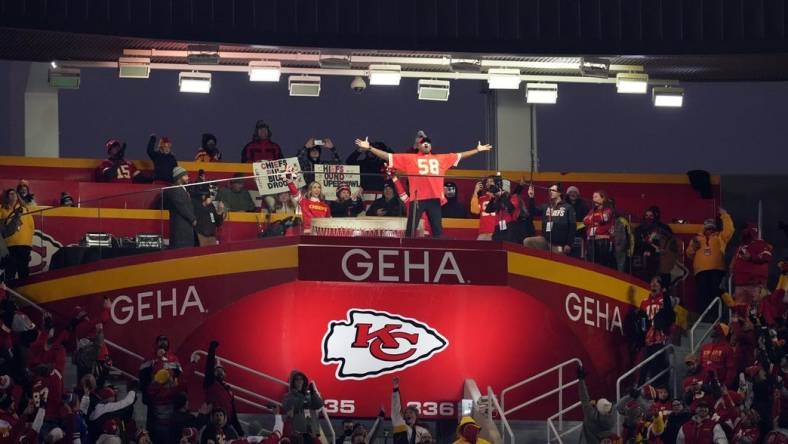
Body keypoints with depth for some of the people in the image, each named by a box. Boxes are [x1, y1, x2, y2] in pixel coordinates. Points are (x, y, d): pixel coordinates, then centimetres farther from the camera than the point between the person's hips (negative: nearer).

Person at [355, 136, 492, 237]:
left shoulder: (440, 159, 17)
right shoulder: (410, 159, 9)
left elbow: (459, 156, 27)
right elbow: (388, 156, 8)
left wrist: (477, 150, 30)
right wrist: (369, 148, 2)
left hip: (434, 198, 3)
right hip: (417, 199, -3)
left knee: (438, 230, 4)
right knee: (411, 231, -3)